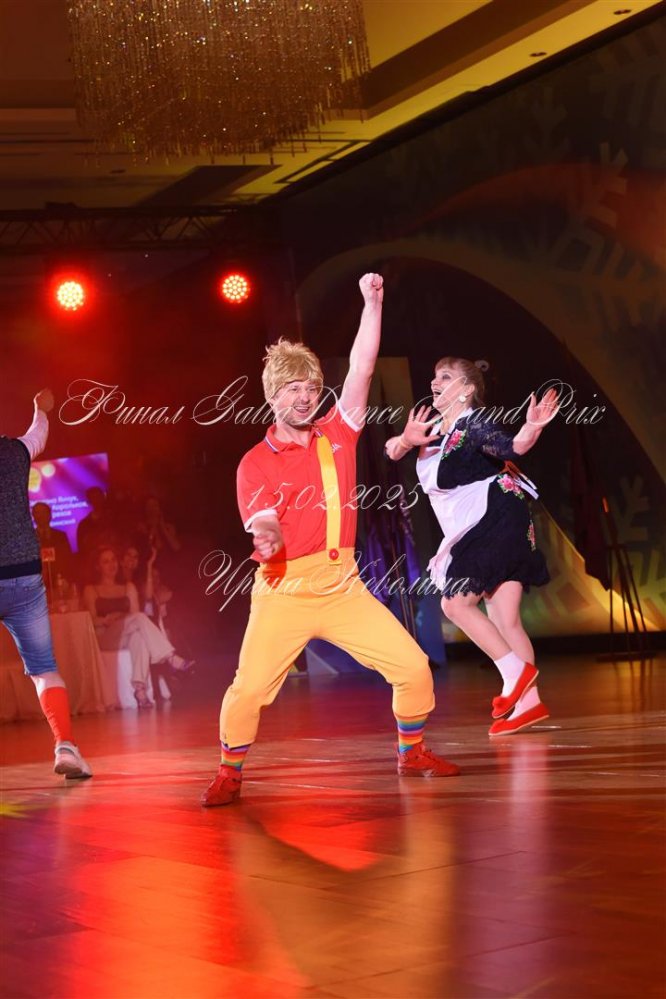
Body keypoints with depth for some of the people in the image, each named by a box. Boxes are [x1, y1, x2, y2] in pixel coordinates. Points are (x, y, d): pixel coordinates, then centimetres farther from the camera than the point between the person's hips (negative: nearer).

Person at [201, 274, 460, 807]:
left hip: (343, 586, 3)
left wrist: (373, 303, -6)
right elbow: (263, 523, -13)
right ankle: (230, 774, 9)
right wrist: (267, 536, -37)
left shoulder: (337, 435, 6)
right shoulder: (255, 463, -2)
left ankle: (412, 752, 21)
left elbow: (361, 369, 0)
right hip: (284, 591, -3)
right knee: (249, 687, -13)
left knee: (413, 665, -1)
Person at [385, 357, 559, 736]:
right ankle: (527, 700, 7)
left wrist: (531, 429, -50)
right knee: (503, 619, 6)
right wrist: (406, 440, -18)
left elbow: (512, 447, -29)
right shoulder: (434, 428, 13)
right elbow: (392, 450, 5)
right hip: (476, 533, 9)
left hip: (497, 522, -9)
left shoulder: (474, 424, -12)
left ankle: (515, 671, -4)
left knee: (456, 603, -10)